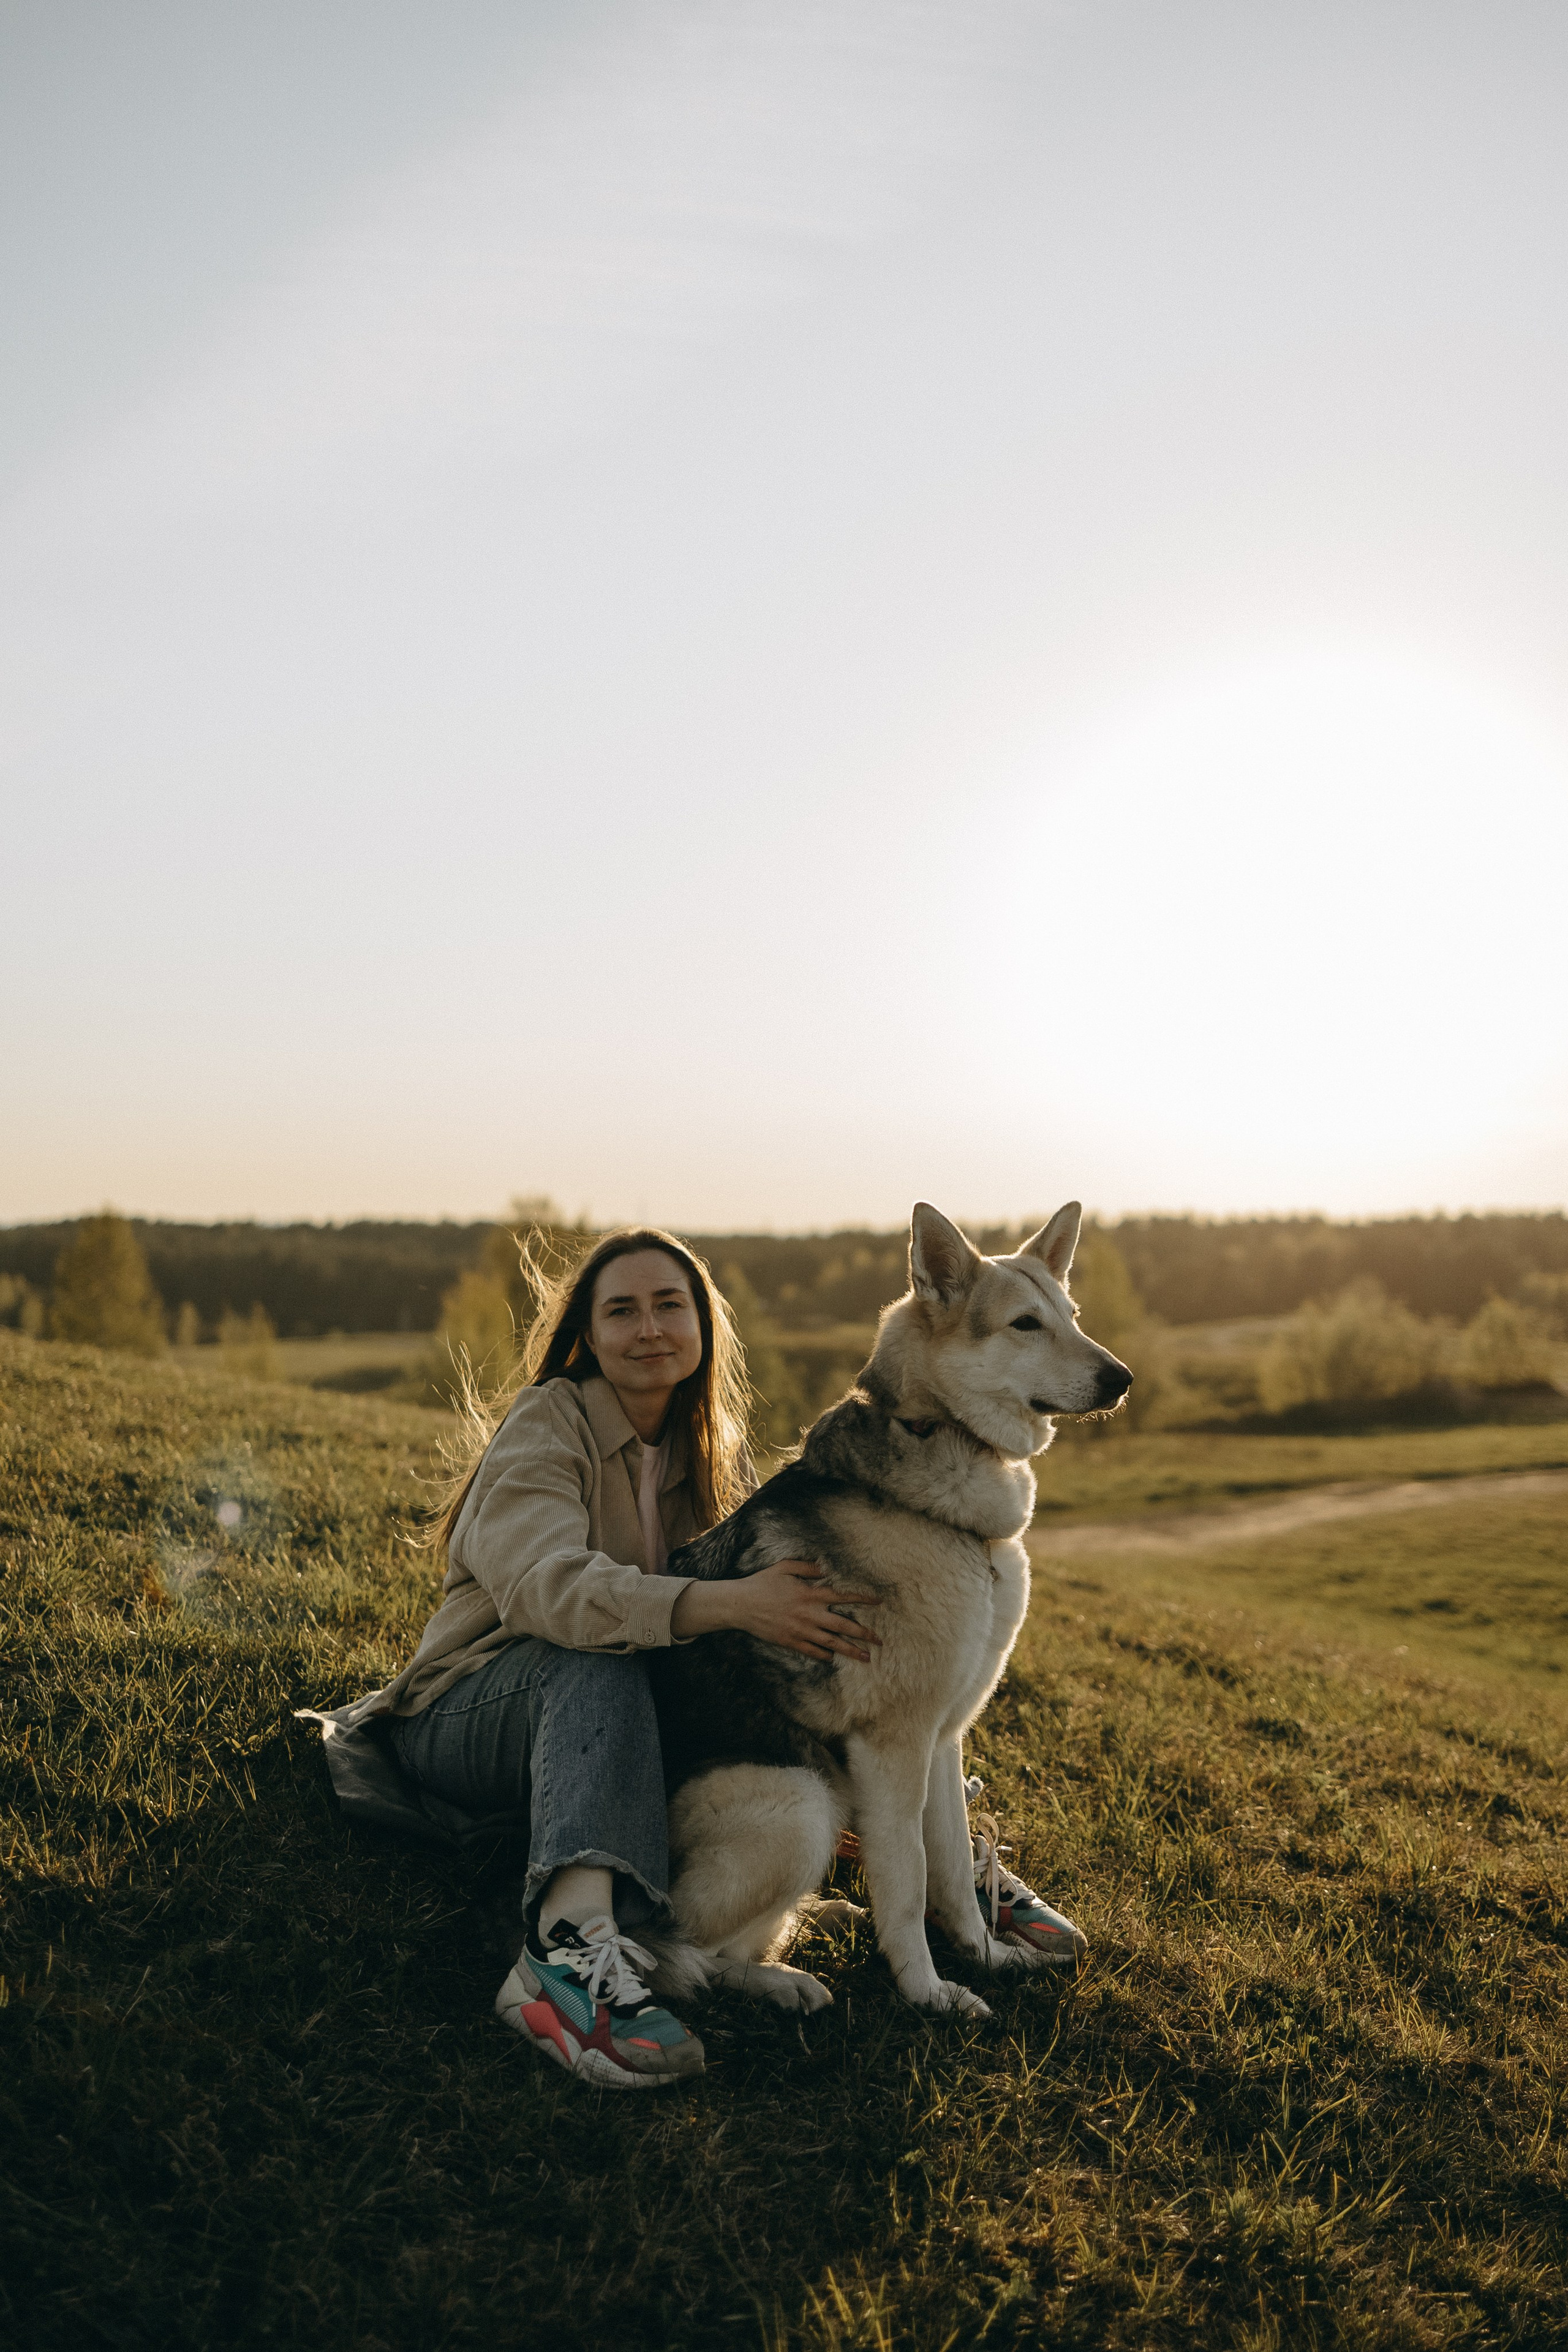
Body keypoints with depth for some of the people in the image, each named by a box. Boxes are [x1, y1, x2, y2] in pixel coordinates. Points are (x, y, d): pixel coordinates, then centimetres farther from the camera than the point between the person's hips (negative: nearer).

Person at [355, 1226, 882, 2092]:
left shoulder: (712, 1454, 9)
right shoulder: (548, 1422, -13)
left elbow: (766, 1581, 1)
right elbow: (547, 1585, -32)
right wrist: (730, 1604, -44)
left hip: (592, 1725, 6)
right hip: (464, 1717, -6)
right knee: (597, 1660, -37)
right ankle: (571, 1946, -56)